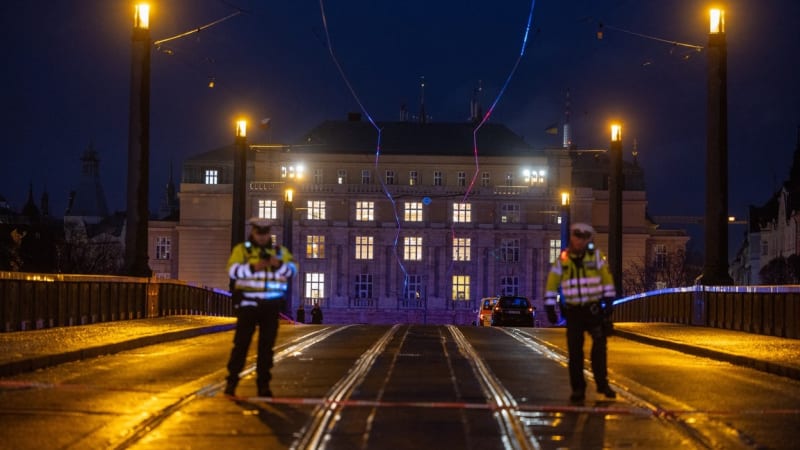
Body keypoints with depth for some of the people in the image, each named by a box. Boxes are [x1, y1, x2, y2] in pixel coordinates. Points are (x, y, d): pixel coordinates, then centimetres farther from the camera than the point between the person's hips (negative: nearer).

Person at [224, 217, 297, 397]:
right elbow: (233, 270, -12)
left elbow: (293, 269, 1)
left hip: (272, 304, 3)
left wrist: (279, 265, -19)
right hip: (248, 303, -3)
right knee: (241, 342, -4)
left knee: (267, 344, 4)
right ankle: (231, 381, 2)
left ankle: (263, 384, 10)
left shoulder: (280, 251, 12)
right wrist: (253, 267, -27)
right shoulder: (241, 249, 2)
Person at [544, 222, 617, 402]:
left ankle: (602, 383, 1)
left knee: (600, 345, -9)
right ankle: (578, 389, 6)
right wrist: (550, 308, 0)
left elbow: (607, 279, 2)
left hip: (593, 309, -1)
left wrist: (608, 302, -5)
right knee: (574, 351, 0)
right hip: (573, 311, 1)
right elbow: (551, 284, 5)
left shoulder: (596, 256, 1)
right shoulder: (562, 259, 1)